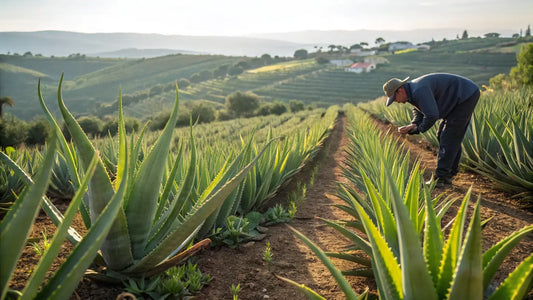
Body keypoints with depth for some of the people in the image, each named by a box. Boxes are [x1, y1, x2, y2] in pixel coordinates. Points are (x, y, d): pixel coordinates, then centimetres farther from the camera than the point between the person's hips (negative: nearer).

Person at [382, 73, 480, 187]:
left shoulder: (419, 91, -28)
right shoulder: (411, 91, 5)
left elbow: (432, 115, -32)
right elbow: (418, 110, 17)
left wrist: (420, 128, -14)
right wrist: (414, 125, -3)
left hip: (466, 96, -11)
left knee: (449, 138, -11)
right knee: (443, 136, 13)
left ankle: (441, 179, -8)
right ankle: (449, 173, 20)